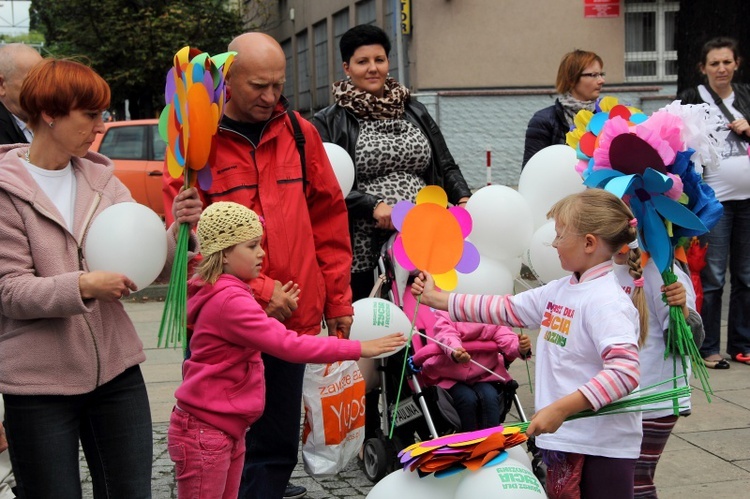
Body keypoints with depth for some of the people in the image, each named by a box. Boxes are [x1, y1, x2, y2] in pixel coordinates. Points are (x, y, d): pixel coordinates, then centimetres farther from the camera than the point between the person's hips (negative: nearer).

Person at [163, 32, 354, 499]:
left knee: (279, 440, 11)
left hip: (292, 318, 3)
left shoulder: (299, 133, 5)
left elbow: (329, 218, 10)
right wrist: (260, 291, -15)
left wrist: (338, 298, 10)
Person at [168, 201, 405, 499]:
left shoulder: (226, 293, 11)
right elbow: (287, 345, -28)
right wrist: (357, 349, -26)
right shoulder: (229, 301, -21)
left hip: (228, 431, 9)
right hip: (204, 433, -9)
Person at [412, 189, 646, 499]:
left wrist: (561, 408, -32)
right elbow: (507, 308, 16)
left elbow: (625, 372, -29)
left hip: (603, 449, -9)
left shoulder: (606, 301, -20)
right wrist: (438, 299, 18)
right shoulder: (560, 291, 8)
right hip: (564, 439, 9)